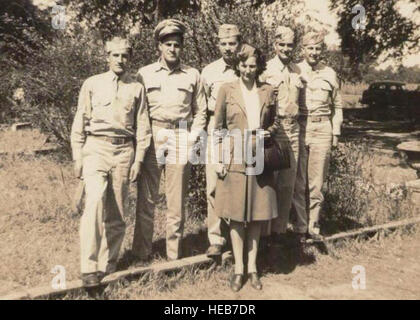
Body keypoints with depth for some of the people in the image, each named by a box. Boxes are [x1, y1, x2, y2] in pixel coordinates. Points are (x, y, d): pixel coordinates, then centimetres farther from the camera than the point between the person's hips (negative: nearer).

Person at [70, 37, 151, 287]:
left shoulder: (137, 88, 10)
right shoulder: (92, 84, 8)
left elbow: (143, 126, 7)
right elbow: (80, 122, 8)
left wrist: (139, 159, 0)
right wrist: (77, 156, 3)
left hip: (124, 150, 1)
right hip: (96, 147, -1)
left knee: (117, 211, 4)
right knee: (95, 202, -19)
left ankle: (108, 264, 18)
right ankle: (89, 268, -14)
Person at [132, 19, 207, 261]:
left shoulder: (193, 75, 9)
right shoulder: (145, 73, 9)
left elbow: (200, 111, 12)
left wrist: (192, 138, 0)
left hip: (181, 140, 0)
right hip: (151, 139, 0)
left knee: (177, 200, 4)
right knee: (146, 199, 1)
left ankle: (175, 255, 16)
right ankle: (142, 254, 13)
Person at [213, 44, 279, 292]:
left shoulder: (268, 91, 6)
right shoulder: (227, 90, 2)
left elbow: (275, 122, 17)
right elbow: (218, 127, 4)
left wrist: (268, 132, -6)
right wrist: (219, 159, -2)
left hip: (259, 159, 2)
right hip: (234, 159, -1)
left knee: (257, 214, 7)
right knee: (236, 216, 4)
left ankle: (253, 267, 20)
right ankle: (239, 268, 16)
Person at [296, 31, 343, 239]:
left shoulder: (330, 74, 10)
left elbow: (337, 106, 17)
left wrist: (336, 132, 10)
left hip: (322, 130, 1)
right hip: (298, 128, -1)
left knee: (316, 182, 4)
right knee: (298, 180, 3)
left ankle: (313, 225, 15)